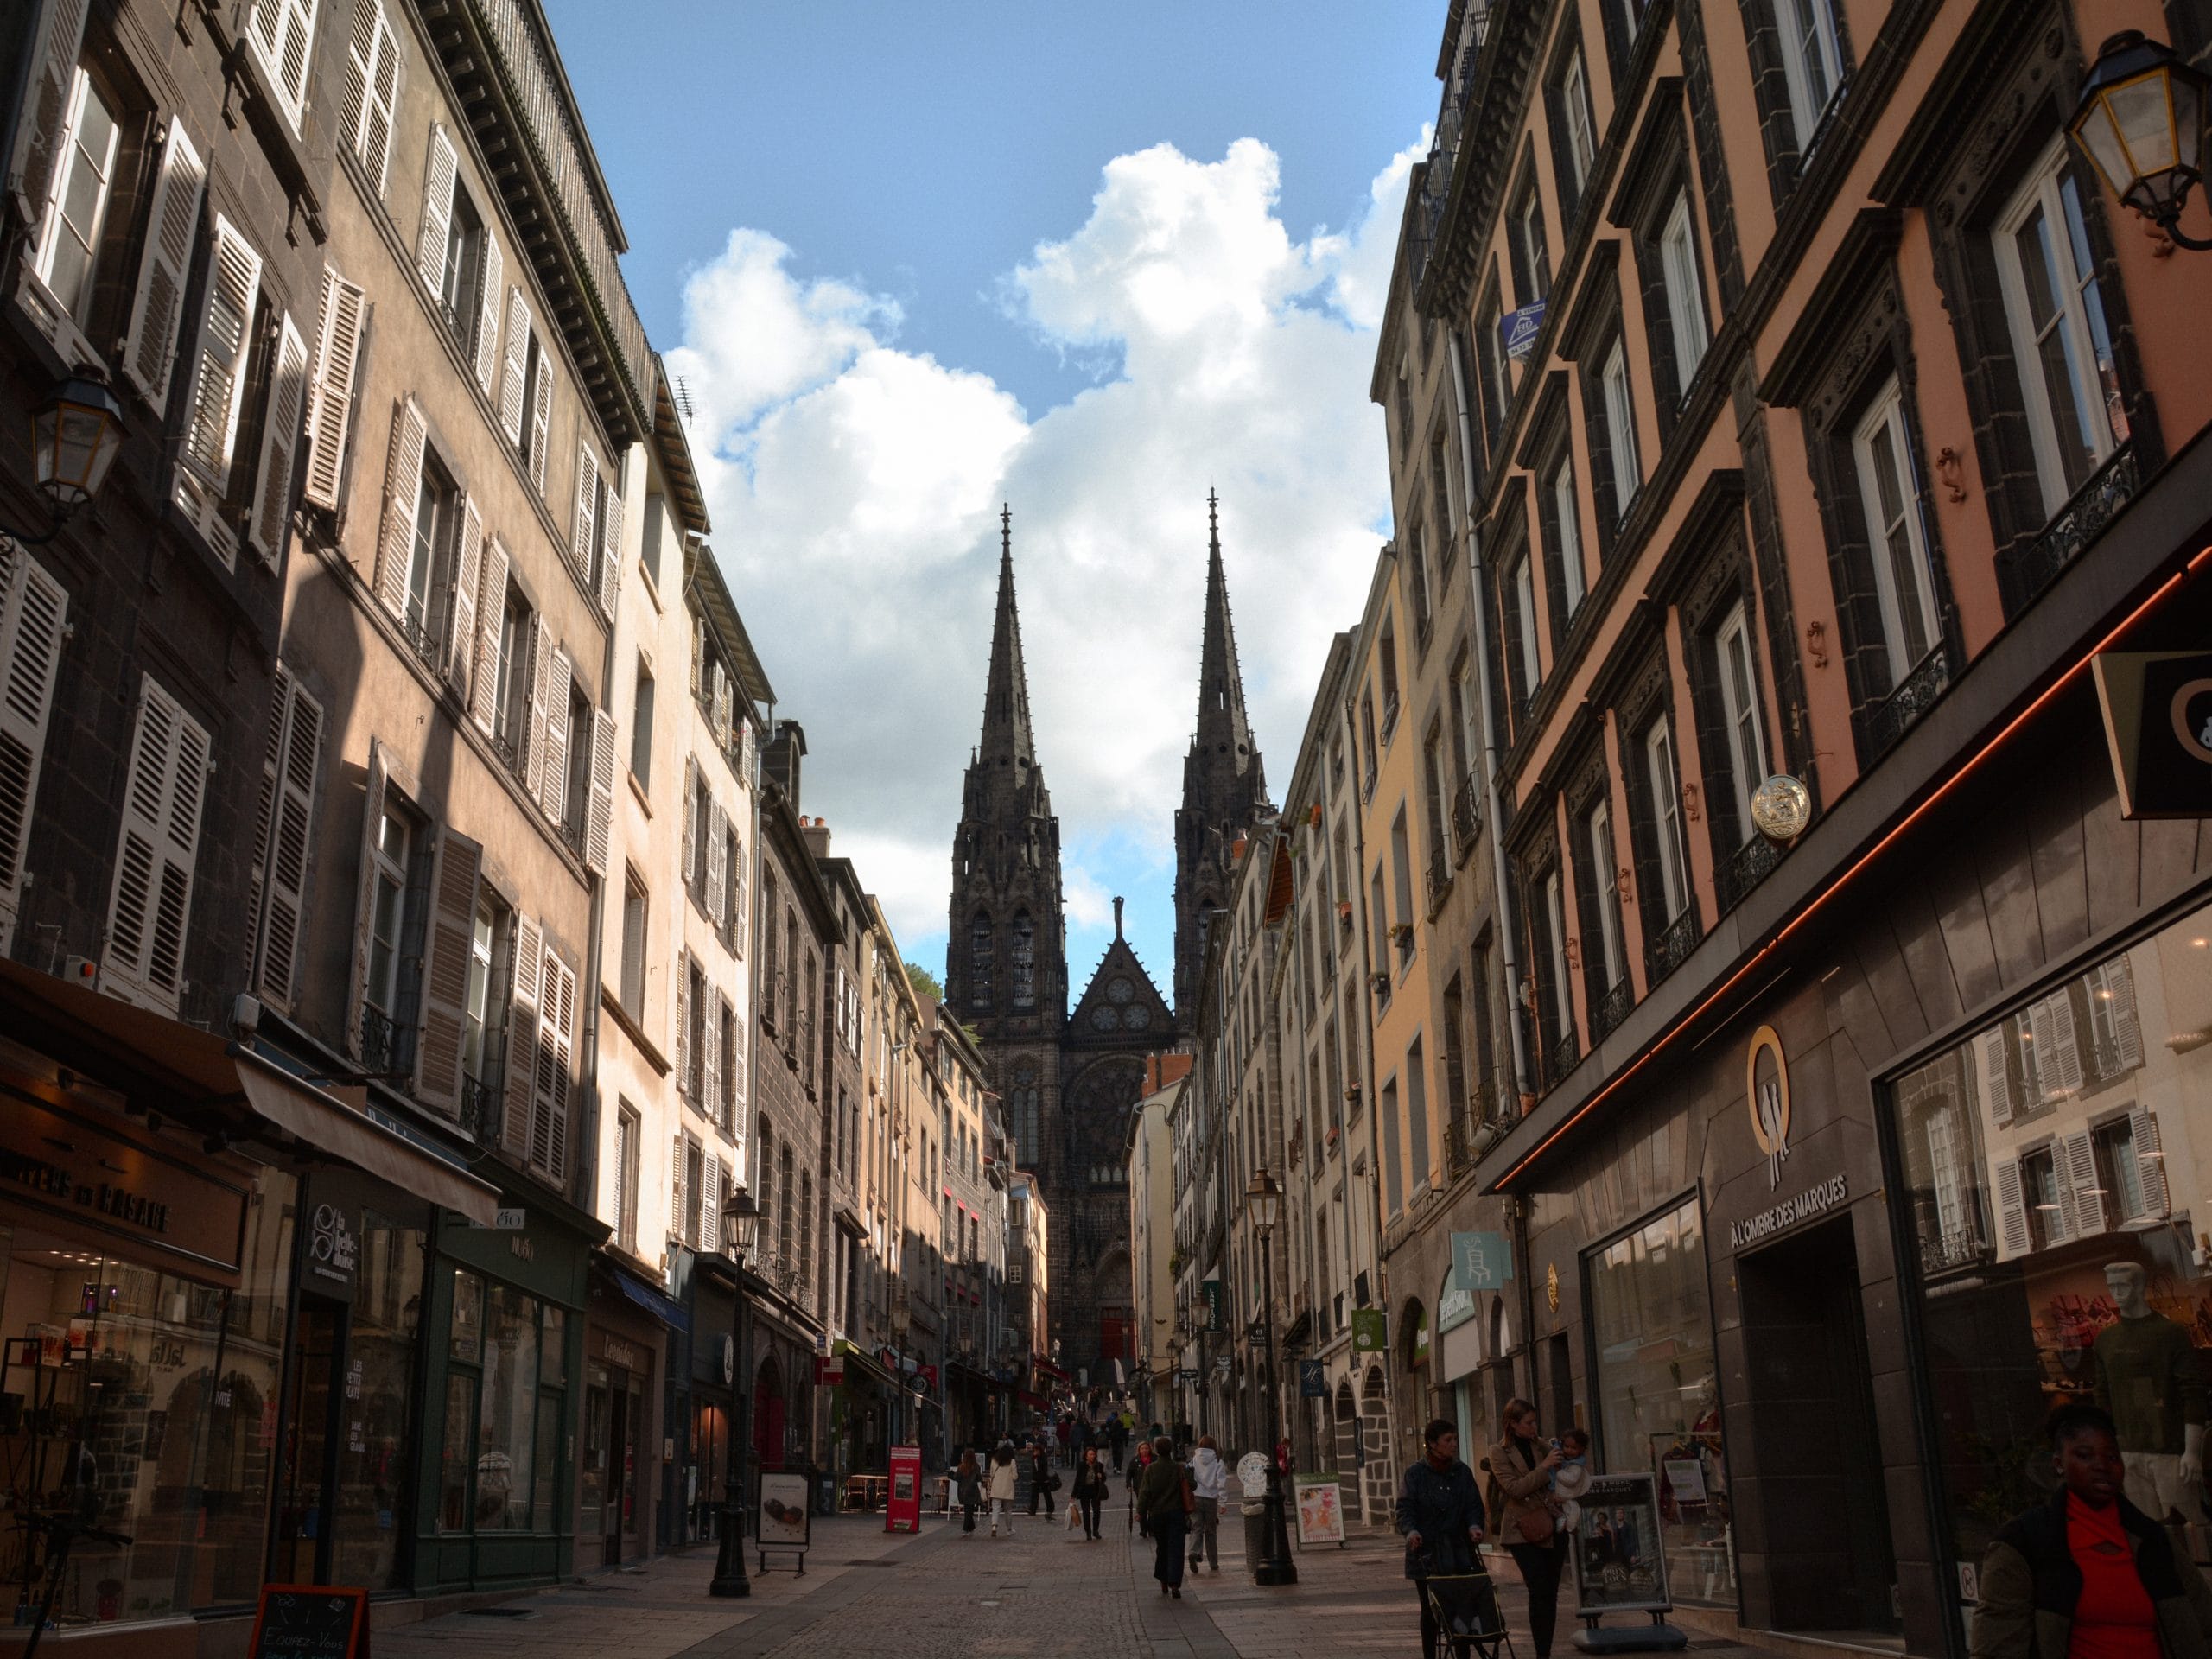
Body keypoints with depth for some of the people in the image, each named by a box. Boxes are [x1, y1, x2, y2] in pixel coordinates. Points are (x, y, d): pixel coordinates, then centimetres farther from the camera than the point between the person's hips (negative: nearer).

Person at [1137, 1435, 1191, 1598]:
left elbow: (1145, 1492, -7)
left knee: (1161, 1548, 17)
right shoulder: (1179, 1468, -5)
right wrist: (1187, 1511, 9)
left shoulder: (1150, 1469, -6)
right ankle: (1174, 1584, -12)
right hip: (1176, 1514, -1)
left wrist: (1141, 1512, 0)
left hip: (1156, 1514, 1)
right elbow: (1187, 1491, -2)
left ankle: (1163, 1583, 22)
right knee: (1175, 1549, -1)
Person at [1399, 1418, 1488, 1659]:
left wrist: (1474, 1525, -12)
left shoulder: (1462, 1472, 9)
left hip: (1459, 1553, 2)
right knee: (1430, 1610, 4)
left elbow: (1473, 1505, 9)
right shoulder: (1415, 1474, -1)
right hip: (1427, 1553, -2)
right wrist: (1411, 1531, -25)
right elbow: (1405, 1508, -6)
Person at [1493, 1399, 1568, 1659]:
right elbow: (1514, 1488, -13)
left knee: (1550, 1593, 6)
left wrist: (1561, 1456, 4)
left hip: (1552, 1527, 5)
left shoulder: (1540, 1446, 11)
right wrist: (1544, 1467, -18)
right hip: (1524, 1531, -5)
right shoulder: (1499, 1452, -3)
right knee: (1539, 1592, -13)